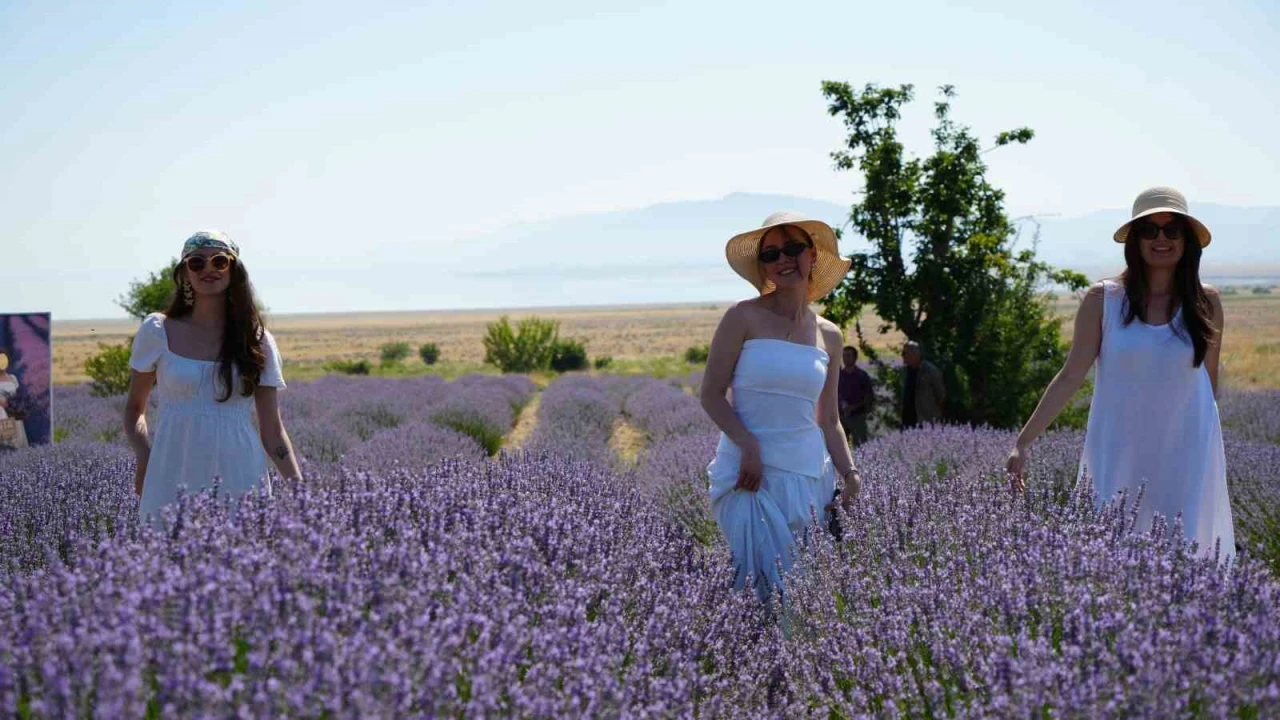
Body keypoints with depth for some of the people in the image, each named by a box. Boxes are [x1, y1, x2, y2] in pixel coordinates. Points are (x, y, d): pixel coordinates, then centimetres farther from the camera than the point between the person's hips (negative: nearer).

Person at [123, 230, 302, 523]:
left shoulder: (257, 341, 6)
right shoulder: (157, 331, 4)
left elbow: (272, 430, 6)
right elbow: (134, 408, 13)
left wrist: (300, 488, -6)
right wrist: (143, 455, -7)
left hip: (239, 477, 1)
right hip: (174, 480, 0)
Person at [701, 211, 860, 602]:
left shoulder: (829, 336, 11)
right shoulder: (744, 317, -2)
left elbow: (829, 420, 16)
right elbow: (712, 394, -5)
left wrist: (849, 473, 2)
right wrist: (749, 445, -18)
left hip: (809, 477, 4)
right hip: (751, 473, -4)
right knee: (765, 586, -9)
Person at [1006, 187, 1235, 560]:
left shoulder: (1205, 302, 1)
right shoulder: (1103, 299, -4)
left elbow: (1208, 381, 11)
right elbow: (1070, 377, -5)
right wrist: (1024, 441, -9)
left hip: (1186, 454, 1)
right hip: (1118, 453, -1)